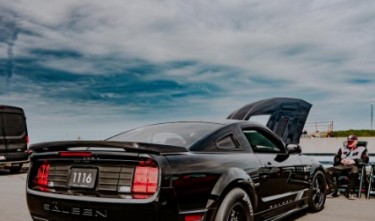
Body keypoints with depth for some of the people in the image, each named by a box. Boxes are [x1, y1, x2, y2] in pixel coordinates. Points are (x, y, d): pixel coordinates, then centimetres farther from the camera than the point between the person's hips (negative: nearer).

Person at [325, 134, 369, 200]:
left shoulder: (362, 149, 23)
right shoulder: (342, 149, 31)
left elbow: (365, 160, 6)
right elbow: (336, 159, 19)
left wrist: (354, 161, -10)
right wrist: (341, 161, -4)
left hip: (353, 166, -3)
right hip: (341, 166, 4)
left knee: (354, 172, -42)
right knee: (327, 171, -24)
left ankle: (349, 192, -30)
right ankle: (335, 191, -17)